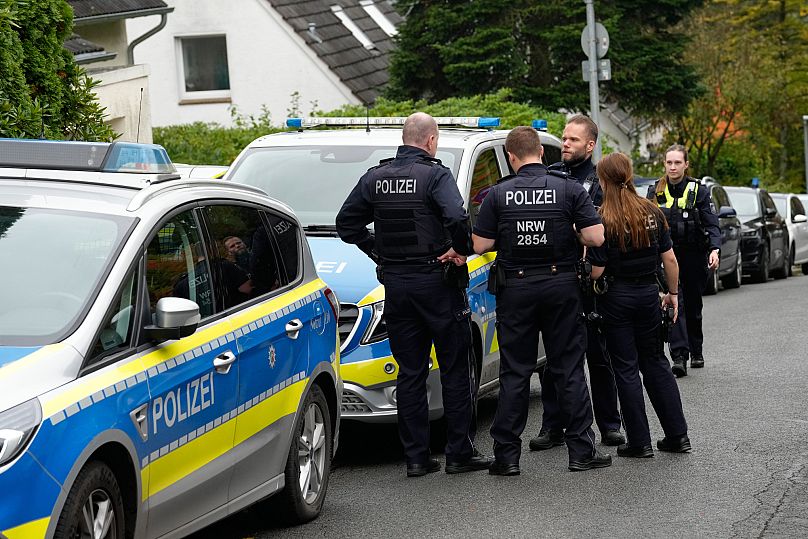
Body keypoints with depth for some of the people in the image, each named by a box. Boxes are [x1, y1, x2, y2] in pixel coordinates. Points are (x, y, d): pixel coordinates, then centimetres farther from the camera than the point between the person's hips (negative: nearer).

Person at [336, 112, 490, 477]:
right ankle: (460, 453, 6)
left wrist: (376, 250, 13)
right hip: (436, 282, -5)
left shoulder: (375, 178, 5)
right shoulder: (435, 176, -11)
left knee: (410, 372, 9)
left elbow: (346, 223, 9)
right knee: (456, 370, 5)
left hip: (395, 283, 5)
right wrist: (461, 251, -9)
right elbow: (457, 218, -26)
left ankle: (416, 456, 8)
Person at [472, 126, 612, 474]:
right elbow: (596, 237, -9)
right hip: (561, 286, 0)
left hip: (515, 288, 0)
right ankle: (581, 451, 7)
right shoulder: (569, 190, -5)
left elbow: (480, 245, -5)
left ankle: (507, 455, 5)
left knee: (514, 372, 5)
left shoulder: (498, 195, -4)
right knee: (568, 369, 6)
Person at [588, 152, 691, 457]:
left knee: (626, 368, 4)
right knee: (655, 363, 16)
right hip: (648, 294, 4)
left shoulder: (602, 220, -14)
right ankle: (677, 435, 16)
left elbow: (597, 271, -15)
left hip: (616, 297, -4)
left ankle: (640, 442, 5)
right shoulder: (652, 212, 0)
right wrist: (672, 293, 13)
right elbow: (669, 259, 2)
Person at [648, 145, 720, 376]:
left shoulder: (698, 192, -1)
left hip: (694, 256, 0)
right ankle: (679, 356, -23)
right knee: (674, 304, -15)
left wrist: (715, 249, -23)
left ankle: (696, 351, 32)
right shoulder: (655, 193, 4)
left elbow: (712, 224, -7)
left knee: (693, 305, 12)